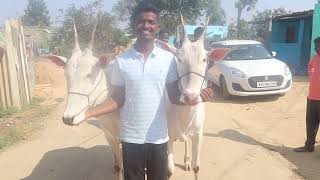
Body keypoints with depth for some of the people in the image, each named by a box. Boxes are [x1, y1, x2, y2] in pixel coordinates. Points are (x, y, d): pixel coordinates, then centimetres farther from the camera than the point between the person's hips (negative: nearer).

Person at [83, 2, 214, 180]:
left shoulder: (169, 59, -4)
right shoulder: (121, 60, -4)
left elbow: (175, 96, -1)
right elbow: (118, 99, 0)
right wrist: (88, 113, -12)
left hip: (159, 137, 0)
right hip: (131, 138, 0)